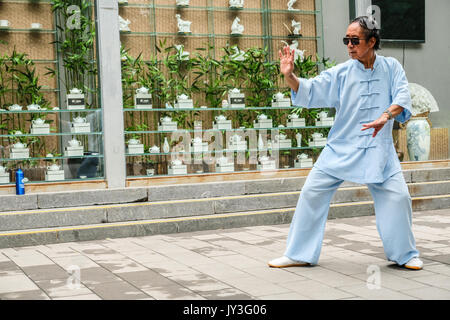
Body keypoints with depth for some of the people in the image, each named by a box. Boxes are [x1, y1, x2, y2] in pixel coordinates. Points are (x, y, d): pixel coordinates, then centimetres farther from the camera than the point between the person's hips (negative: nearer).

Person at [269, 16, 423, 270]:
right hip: (341, 148, 1)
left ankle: (406, 254, 18)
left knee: (398, 197, -6)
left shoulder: (391, 68, 1)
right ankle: (298, 254, 9)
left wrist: (385, 117, -30)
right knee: (312, 193, -5)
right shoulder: (341, 73, 0)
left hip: (378, 149, 0)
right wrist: (290, 76, -22)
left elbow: (402, 96, -12)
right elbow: (310, 92, -4)